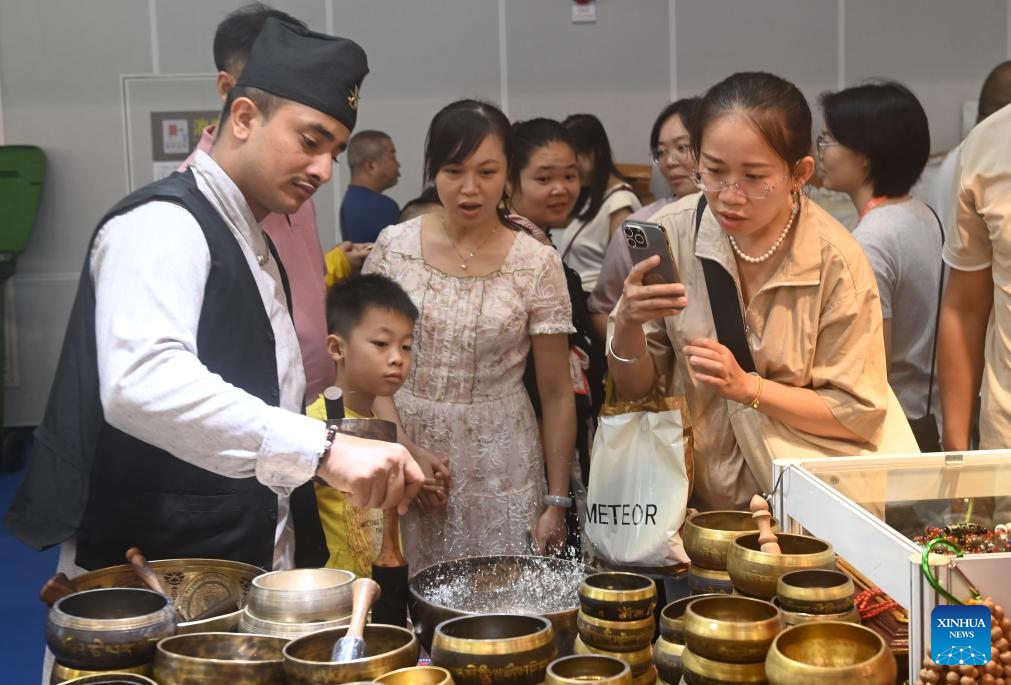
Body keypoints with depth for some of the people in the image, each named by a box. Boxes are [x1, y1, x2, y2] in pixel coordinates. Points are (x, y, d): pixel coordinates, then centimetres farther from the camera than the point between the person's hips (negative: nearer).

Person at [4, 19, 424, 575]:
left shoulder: (250, 243, 15)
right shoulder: (164, 224, -14)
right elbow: (141, 383, -33)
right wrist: (323, 447, -39)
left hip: (239, 573, 9)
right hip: (147, 587, -9)